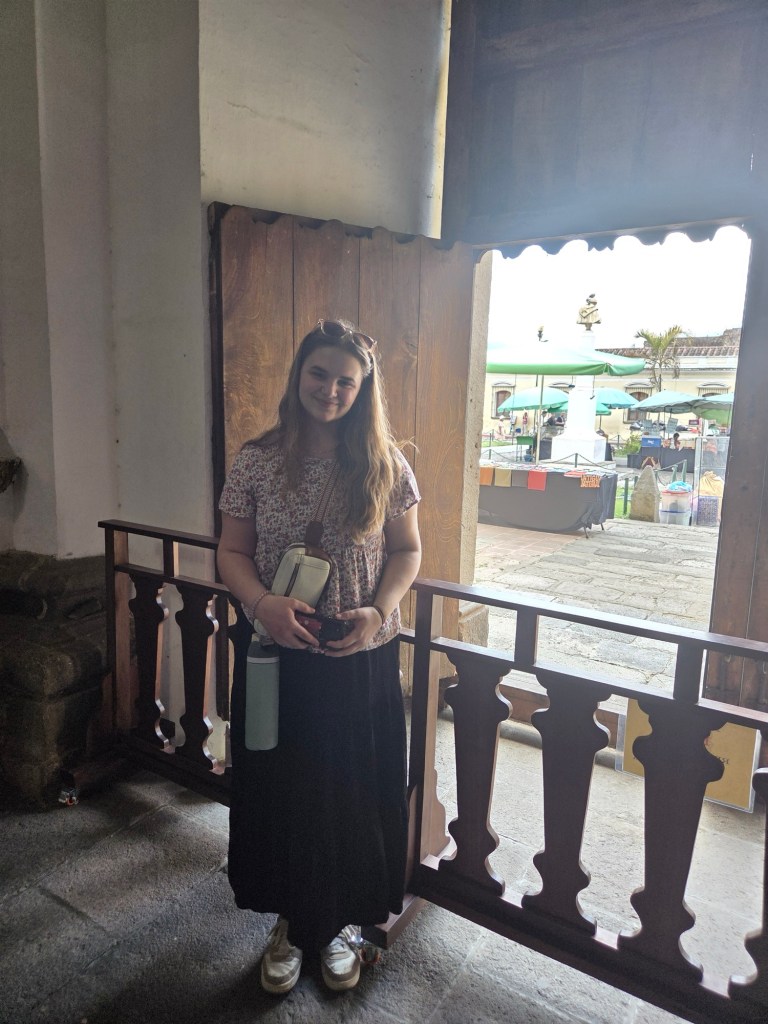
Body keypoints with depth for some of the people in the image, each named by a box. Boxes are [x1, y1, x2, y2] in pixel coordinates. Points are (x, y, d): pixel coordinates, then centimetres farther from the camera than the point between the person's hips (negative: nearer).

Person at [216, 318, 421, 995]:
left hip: (363, 661, 0)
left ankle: (341, 923, 41)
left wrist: (377, 611, -14)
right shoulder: (257, 461, -4)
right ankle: (291, 921, 41)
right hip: (277, 658, 1)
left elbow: (407, 550, 2)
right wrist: (263, 602, -18)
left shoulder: (386, 466, -4)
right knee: (279, 789, 14)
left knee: (354, 793, 13)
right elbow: (232, 551, 1)